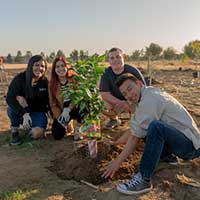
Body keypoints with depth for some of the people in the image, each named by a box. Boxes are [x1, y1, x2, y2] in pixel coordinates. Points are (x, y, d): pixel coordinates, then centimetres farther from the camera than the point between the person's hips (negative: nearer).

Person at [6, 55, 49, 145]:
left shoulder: (45, 82, -8)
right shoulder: (20, 78, -18)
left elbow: (47, 100, 2)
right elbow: (9, 98, -29)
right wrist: (24, 113, -39)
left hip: (37, 111, 2)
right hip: (18, 112, -1)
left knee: (37, 134, -25)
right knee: (20, 99, -34)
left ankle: (28, 126, 13)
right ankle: (14, 130, -16)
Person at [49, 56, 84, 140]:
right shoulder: (52, 84, -2)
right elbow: (53, 104, 0)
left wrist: (68, 109, -28)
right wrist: (59, 117, -15)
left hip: (75, 110, -2)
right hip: (61, 112, 2)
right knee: (57, 135, -19)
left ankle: (78, 129, -9)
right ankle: (65, 124, 19)